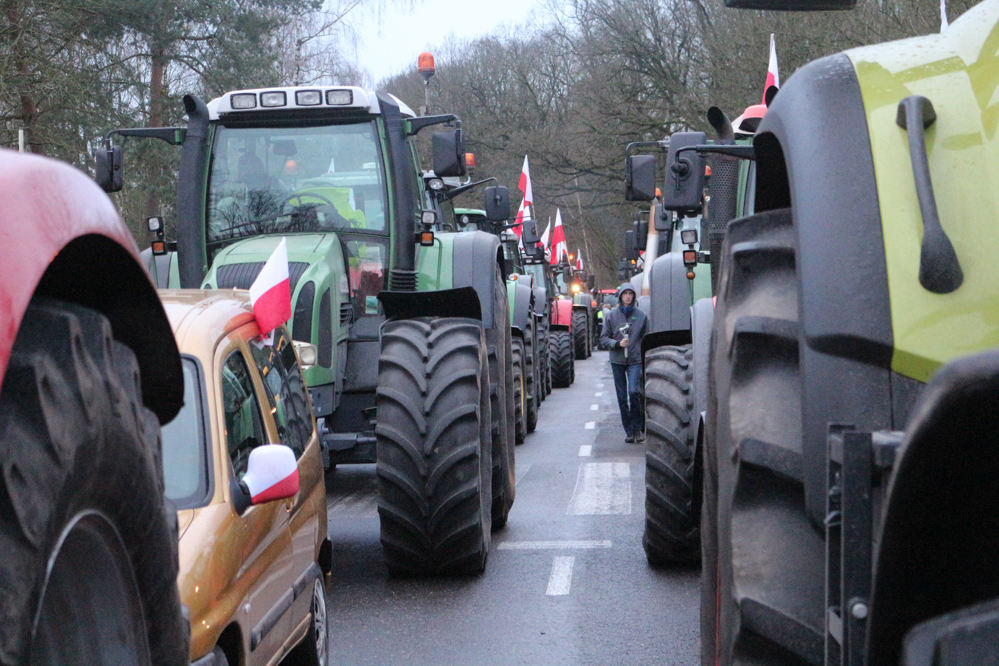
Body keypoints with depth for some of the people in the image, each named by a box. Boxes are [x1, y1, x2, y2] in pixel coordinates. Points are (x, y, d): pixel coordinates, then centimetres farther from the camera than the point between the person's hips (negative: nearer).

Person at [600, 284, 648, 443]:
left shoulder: (641, 315, 5)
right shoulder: (611, 315, 4)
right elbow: (603, 338, 5)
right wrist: (617, 343, -13)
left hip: (635, 360, -1)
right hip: (617, 361, 2)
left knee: (634, 392, -16)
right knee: (622, 397, 4)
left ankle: (638, 428, -2)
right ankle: (629, 430, 12)